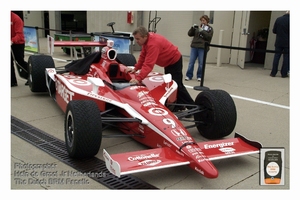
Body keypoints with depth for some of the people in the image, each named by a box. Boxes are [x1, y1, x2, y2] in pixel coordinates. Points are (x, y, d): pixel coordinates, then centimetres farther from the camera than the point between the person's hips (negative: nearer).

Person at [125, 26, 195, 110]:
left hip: (175, 61, -10)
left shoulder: (153, 44, -37)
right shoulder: (147, 39, -7)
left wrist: (138, 79, -51)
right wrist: (135, 68, -6)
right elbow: (143, 56, 2)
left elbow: (148, 65, -45)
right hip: (168, 61, 10)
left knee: (176, 85, -6)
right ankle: (179, 106, 25)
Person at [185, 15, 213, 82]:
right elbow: (189, 34, 10)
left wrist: (202, 31, -16)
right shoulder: (197, 27, 14)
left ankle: (199, 76, 11)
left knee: (201, 63, 0)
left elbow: (209, 37, -8)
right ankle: (189, 75, 7)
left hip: (203, 48, -3)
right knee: (191, 62, 1)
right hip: (194, 46, 3)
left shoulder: (210, 28, 7)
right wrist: (193, 28, -5)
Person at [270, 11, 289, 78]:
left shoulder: (278, 19, -2)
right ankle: (284, 73, 8)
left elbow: (274, 31, 2)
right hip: (287, 43, -2)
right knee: (286, 58, 6)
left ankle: (273, 73, 9)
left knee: (276, 57, 8)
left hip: (279, 42, 3)